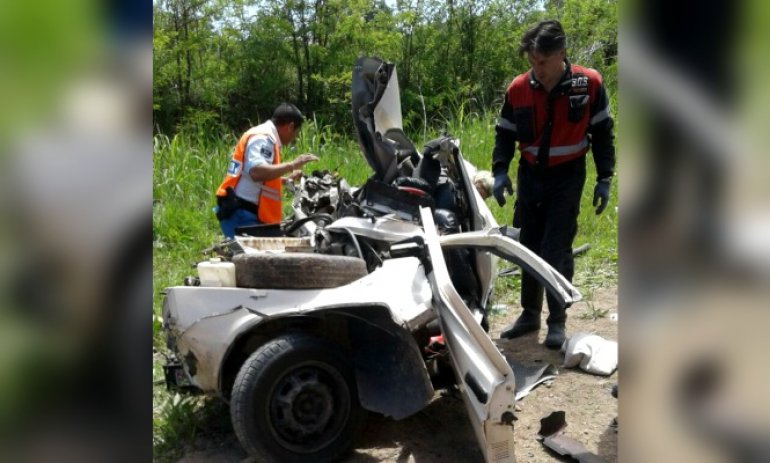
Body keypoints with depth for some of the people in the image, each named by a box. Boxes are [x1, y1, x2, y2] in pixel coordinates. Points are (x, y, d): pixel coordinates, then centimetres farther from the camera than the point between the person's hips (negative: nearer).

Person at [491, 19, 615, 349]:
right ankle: (530, 314, 24)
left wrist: (604, 179, -2)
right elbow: (505, 134, 5)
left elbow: (602, 133, -1)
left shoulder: (589, 83, -10)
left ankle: (557, 321, 7)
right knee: (530, 248, 11)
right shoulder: (518, 89, -6)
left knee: (557, 251, -7)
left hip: (567, 177, -3)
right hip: (530, 175, 3)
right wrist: (500, 172, -8)